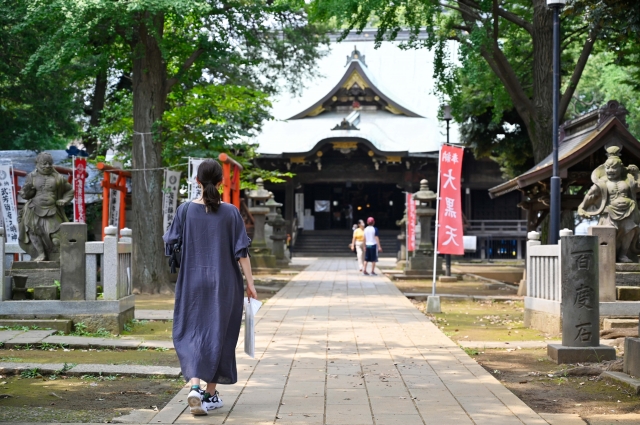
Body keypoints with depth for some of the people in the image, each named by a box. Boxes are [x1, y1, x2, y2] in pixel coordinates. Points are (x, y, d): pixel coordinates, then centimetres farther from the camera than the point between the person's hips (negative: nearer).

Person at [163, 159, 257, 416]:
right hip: (223, 284, 0)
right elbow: (241, 251, -6)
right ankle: (211, 394, 16)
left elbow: (171, 245, 2)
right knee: (218, 335, 11)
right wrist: (250, 283, 0)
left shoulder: (185, 210, -5)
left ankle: (195, 385, -14)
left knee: (192, 333, 8)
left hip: (193, 282, 0)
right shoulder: (230, 213, -6)